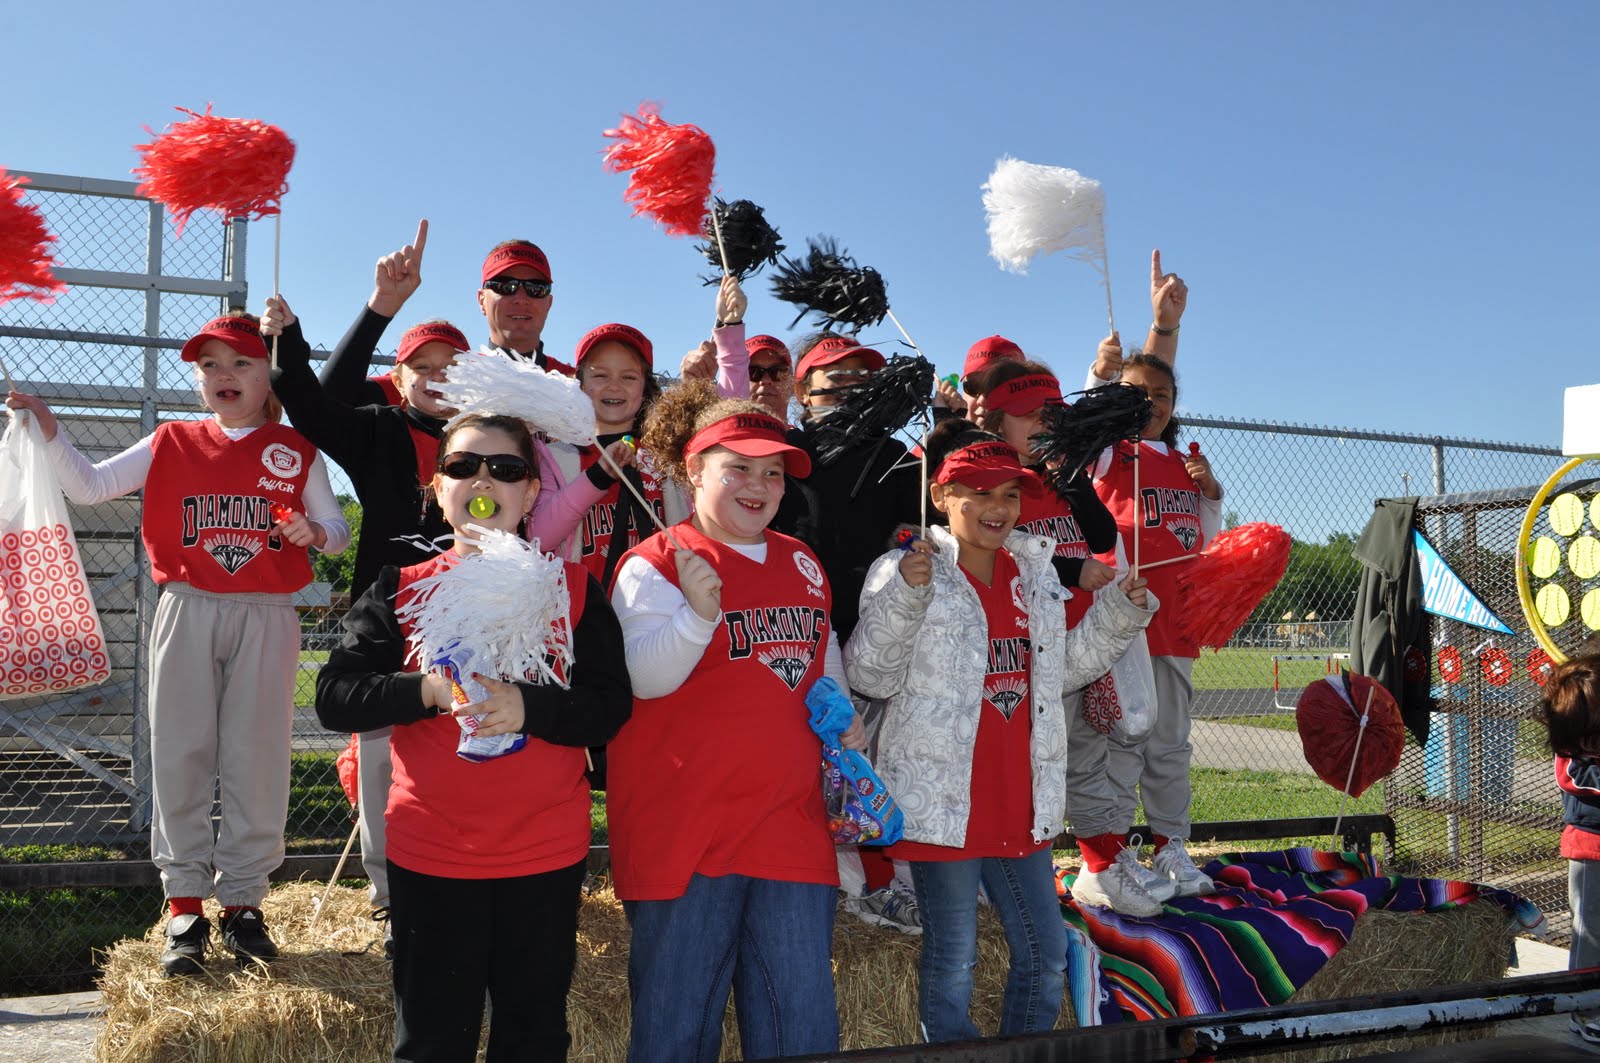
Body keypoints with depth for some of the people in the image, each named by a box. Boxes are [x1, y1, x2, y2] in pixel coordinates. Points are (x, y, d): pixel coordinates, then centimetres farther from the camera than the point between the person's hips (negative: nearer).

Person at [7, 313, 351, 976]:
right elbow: (88, 486, 6)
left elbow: (339, 530, 10)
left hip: (265, 621, -1)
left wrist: (313, 533, -12)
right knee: (180, 759, 3)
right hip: (187, 614, 1)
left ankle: (242, 902, 15)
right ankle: (185, 906, 14)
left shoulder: (298, 453, 7)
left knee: (257, 761, 3)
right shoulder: (172, 445, 9)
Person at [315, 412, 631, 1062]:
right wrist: (429, 691, -19)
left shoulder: (573, 588, 2)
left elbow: (611, 707, -5)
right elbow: (334, 697, -4)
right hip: (429, 854, 0)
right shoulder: (403, 590, 3)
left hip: (546, 855, 0)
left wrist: (527, 706, -22)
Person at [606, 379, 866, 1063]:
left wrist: (845, 722, 10)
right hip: (684, 829, -5)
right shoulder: (655, 565, -5)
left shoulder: (802, 564, 13)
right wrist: (699, 614, -33)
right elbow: (644, 678, -17)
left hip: (791, 822, 5)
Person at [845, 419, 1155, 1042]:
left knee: (1046, 954, 14)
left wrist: (1121, 612, 8)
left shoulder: (1034, 572, 10)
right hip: (944, 803, -6)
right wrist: (905, 594, -28)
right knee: (952, 963, 4)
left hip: (1020, 801, 6)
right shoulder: (907, 570, -9)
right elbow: (870, 676, -15)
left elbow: (1064, 665, 19)